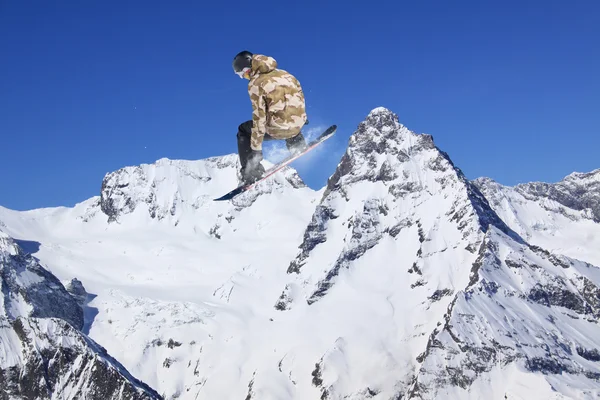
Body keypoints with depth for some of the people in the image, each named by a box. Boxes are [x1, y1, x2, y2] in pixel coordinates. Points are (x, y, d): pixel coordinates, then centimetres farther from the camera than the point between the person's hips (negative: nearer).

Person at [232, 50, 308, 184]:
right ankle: (297, 145, 41)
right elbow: (299, 92, 17)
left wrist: (256, 148, -8)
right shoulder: (282, 73, 6)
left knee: (243, 131, 20)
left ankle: (252, 171, 13)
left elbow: (259, 117, -13)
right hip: (299, 123, 6)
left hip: (278, 129, -6)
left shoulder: (255, 84, -11)